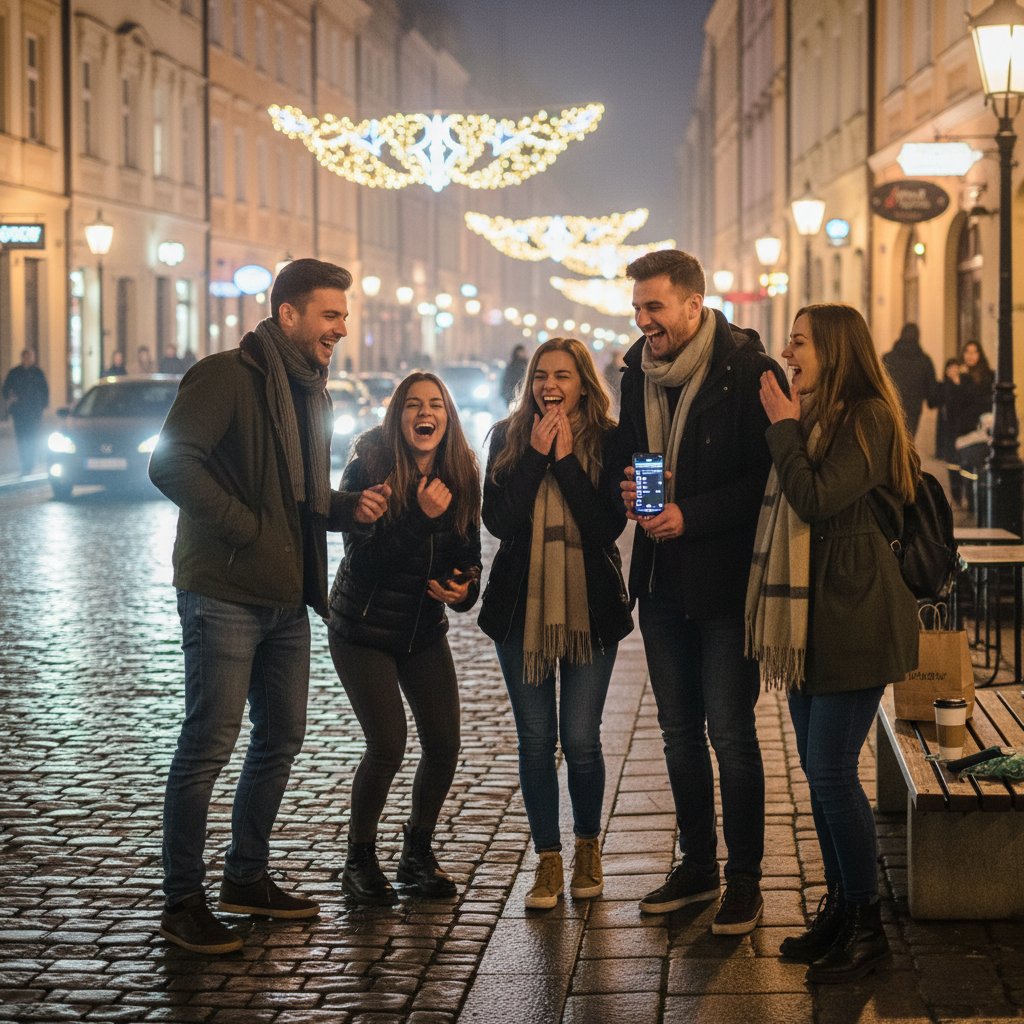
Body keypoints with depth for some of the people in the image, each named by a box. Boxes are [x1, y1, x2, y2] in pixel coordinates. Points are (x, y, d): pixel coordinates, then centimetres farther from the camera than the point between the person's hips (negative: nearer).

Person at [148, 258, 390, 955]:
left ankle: (247, 878, 29)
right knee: (209, 745, -6)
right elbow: (171, 463, -21)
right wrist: (243, 526, -20)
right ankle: (182, 903, 2)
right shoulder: (228, 376, -11)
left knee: (281, 739, 15)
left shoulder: (311, 391, 17)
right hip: (224, 595, -9)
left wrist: (349, 507, 5)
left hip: (286, 599, 9)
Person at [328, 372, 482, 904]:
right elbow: (363, 559, -21)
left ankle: (418, 854, 19)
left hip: (425, 631, 5)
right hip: (364, 630, -5)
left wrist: (464, 588, -15)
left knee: (444, 745, -4)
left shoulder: (460, 476, -2)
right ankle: (359, 860, 6)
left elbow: (469, 554, 7)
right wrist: (423, 517, -30)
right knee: (387, 745, -15)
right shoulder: (368, 468, -16)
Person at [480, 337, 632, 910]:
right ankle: (548, 860, 15)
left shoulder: (608, 441, -2)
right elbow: (499, 520, -8)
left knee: (581, 739, 0)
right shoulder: (509, 438, 3)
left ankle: (589, 847, 22)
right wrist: (536, 456, -13)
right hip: (522, 608, 2)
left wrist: (566, 459, -14)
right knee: (536, 740, 4)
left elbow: (610, 525, -12)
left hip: (591, 609, -2)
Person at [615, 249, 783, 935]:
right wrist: (629, 487, -1)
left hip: (725, 578, -7)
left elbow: (768, 475, -16)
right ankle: (697, 865, 27)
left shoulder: (746, 370, -13)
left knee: (730, 732, -2)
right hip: (662, 581, 7)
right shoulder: (639, 372, 8)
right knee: (679, 730, 14)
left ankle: (745, 878, 9)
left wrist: (691, 515, -20)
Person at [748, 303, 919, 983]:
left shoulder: (869, 417, -12)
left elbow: (817, 500, -20)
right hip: (811, 615, 9)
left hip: (854, 615, -9)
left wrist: (784, 427, -11)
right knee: (820, 768, 11)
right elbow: (783, 504, 16)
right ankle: (840, 909, 21)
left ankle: (868, 928, 1)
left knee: (831, 769, -10)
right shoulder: (815, 416, 15)